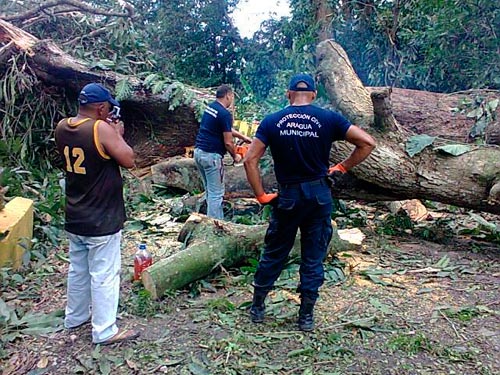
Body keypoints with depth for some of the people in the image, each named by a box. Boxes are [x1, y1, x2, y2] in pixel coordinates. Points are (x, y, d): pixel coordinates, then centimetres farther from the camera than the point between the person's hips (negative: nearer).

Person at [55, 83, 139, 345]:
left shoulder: (62, 127, 2)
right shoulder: (101, 128, -21)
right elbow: (129, 161, -14)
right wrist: (117, 134, -2)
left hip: (74, 219, 8)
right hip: (102, 221, -7)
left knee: (78, 270, 22)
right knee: (104, 276, 4)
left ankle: (75, 317, 39)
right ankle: (105, 331, 15)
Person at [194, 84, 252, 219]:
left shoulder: (210, 107, 13)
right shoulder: (225, 114, -15)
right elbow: (228, 143, -14)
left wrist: (243, 137, 30)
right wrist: (235, 156, 4)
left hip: (199, 152, 10)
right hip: (211, 156, -10)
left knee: (210, 190, 18)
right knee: (216, 193, -1)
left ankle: (215, 220, 28)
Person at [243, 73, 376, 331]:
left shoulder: (272, 122, -2)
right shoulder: (328, 119, -3)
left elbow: (250, 160, -8)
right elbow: (367, 142, -6)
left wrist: (262, 196, -3)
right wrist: (343, 167, 2)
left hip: (288, 196, 0)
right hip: (319, 195, 0)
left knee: (274, 253, 16)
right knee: (313, 257, 12)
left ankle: (257, 307, 30)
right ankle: (306, 316, 22)